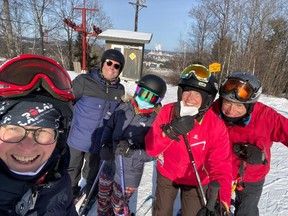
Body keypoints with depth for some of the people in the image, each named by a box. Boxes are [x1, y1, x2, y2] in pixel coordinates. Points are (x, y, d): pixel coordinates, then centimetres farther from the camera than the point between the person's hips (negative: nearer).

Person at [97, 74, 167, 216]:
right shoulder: (124, 108, -7)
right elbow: (109, 127, 5)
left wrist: (131, 152, -29)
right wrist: (106, 144, -10)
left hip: (129, 173, -5)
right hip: (109, 165, 5)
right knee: (103, 198, 27)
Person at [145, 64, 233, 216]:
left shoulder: (216, 127, -25)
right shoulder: (167, 111, -20)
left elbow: (221, 166, -28)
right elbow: (151, 149, -21)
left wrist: (222, 200, -43)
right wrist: (170, 131, -39)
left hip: (195, 180, -1)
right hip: (166, 173, 2)